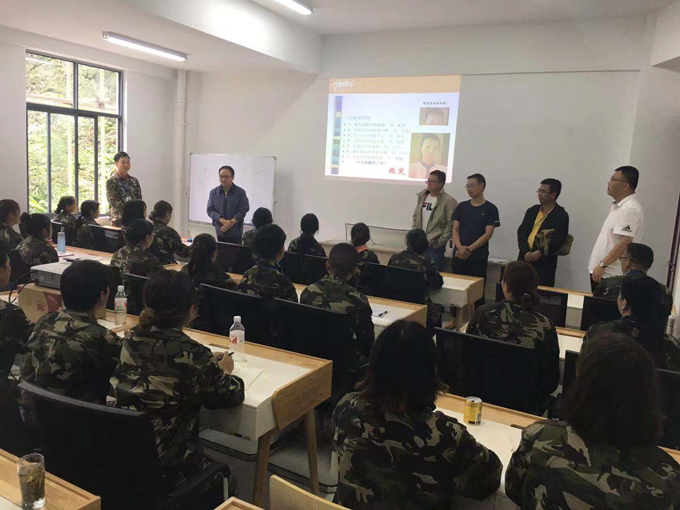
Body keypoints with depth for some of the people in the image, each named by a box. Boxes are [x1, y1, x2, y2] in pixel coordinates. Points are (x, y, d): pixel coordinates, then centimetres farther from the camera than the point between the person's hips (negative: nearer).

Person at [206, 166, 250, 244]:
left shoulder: (241, 192, 2)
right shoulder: (213, 192, 9)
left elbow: (243, 210, -3)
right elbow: (210, 210, 3)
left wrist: (231, 222, -14)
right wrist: (223, 221, -13)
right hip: (218, 232, 2)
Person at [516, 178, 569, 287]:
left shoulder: (561, 215, -1)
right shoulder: (532, 211, 13)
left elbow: (558, 240, -12)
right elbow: (521, 232, 4)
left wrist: (540, 252, -24)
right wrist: (526, 252, -12)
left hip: (545, 263, -5)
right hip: (525, 258, 5)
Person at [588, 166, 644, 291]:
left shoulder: (630, 209, -17)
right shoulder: (619, 206, 14)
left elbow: (625, 243, -24)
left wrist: (602, 265, -22)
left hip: (610, 275, -9)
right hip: (600, 271, 9)